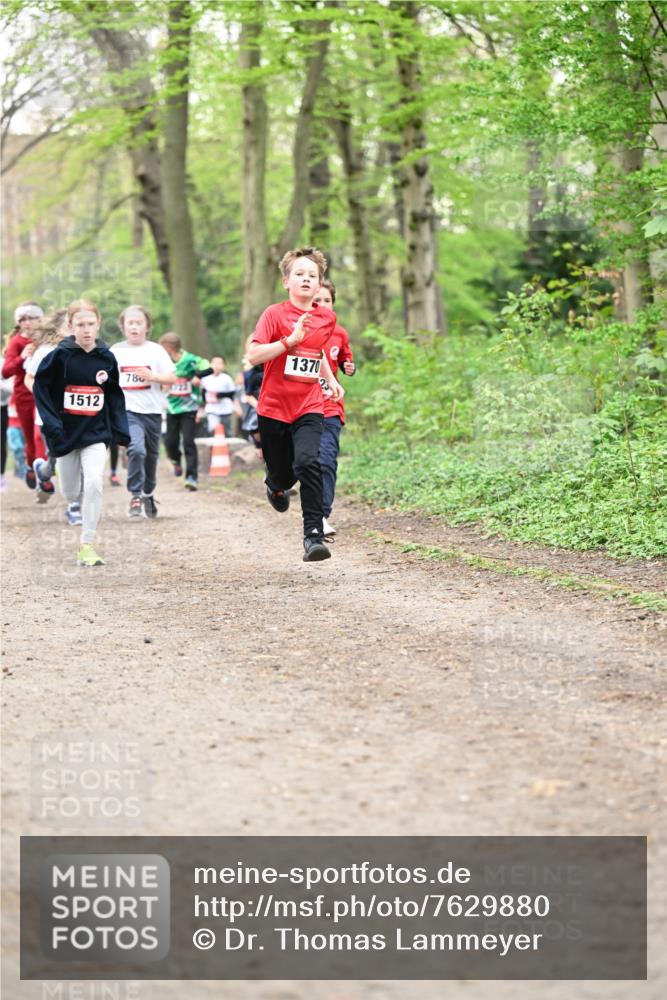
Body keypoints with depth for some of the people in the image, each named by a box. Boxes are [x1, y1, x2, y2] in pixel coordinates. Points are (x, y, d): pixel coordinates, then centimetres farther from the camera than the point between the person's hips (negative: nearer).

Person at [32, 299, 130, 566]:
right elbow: (40, 387, -6)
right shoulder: (60, 355, -11)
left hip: (96, 432, 1)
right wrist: (52, 424, -14)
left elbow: (115, 396, 7)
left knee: (94, 484, -18)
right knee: (69, 495, 10)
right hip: (66, 432, -1)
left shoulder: (106, 358, -2)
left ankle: (87, 545, -10)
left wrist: (121, 431, 3)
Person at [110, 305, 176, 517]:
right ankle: (135, 496, -17)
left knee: (151, 455, 13)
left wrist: (153, 376, -17)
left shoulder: (156, 350, 2)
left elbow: (172, 378, 0)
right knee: (136, 449, -24)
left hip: (151, 411, 2)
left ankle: (148, 494, 34)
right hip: (127, 410, -2)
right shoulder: (115, 351, 4)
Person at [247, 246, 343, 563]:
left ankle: (313, 534, -21)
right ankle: (276, 486, 48)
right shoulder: (275, 314, -7)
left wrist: (331, 379, 18)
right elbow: (253, 355, -17)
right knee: (282, 473, 9)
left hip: (309, 408, 1)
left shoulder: (327, 318, 6)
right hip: (274, 407, -1)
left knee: (307, 463, -22)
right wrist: (290, 340, -23)